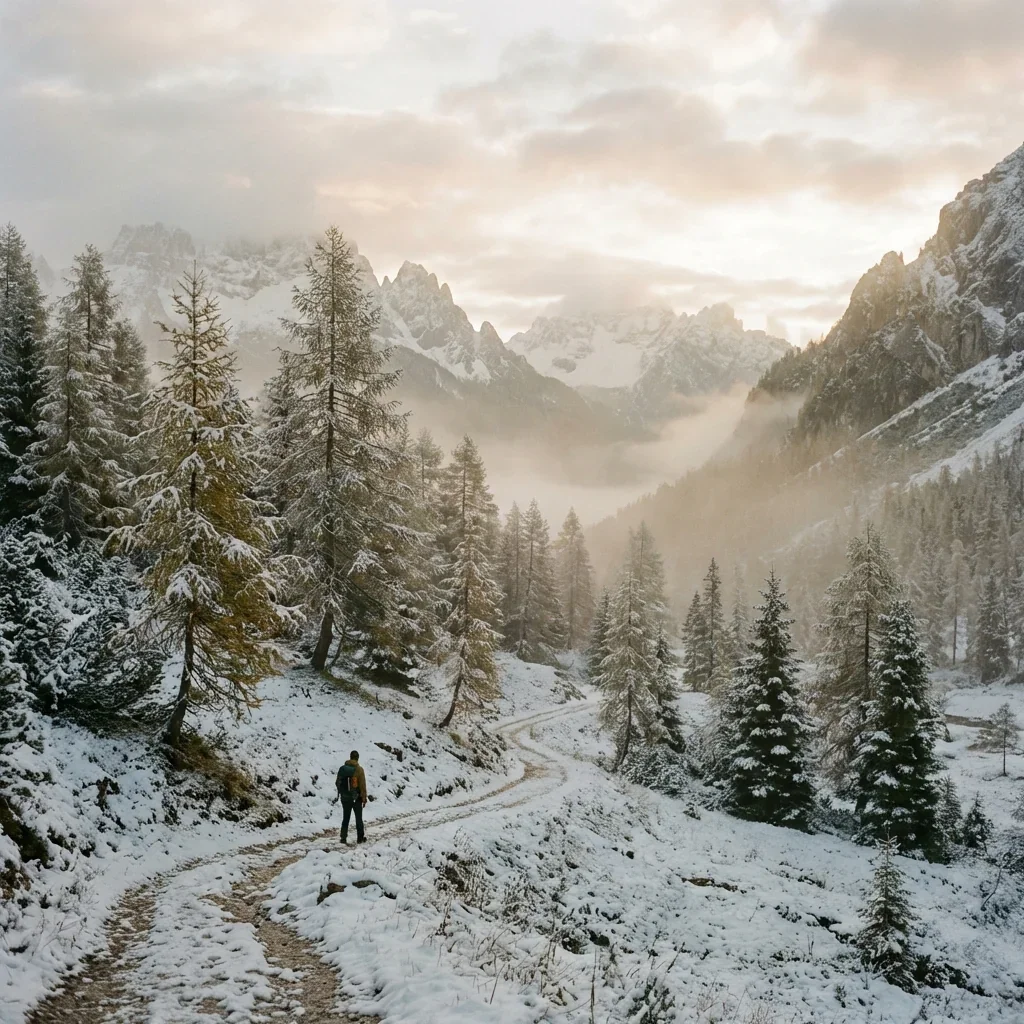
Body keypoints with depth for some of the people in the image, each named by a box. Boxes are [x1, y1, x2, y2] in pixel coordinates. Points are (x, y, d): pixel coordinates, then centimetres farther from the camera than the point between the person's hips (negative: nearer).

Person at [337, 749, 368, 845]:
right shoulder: (359, 769, -11)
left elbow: (338, 782, 7)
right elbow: (362, 785, -12)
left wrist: (340, 793, 20)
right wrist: (364, 798, -5)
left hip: (345, 797, 3)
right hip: (356, 798, -3)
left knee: (345, 818, 9)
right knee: (358, 818, 11)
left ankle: (343, 838, 1)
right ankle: (360, 838, 17)